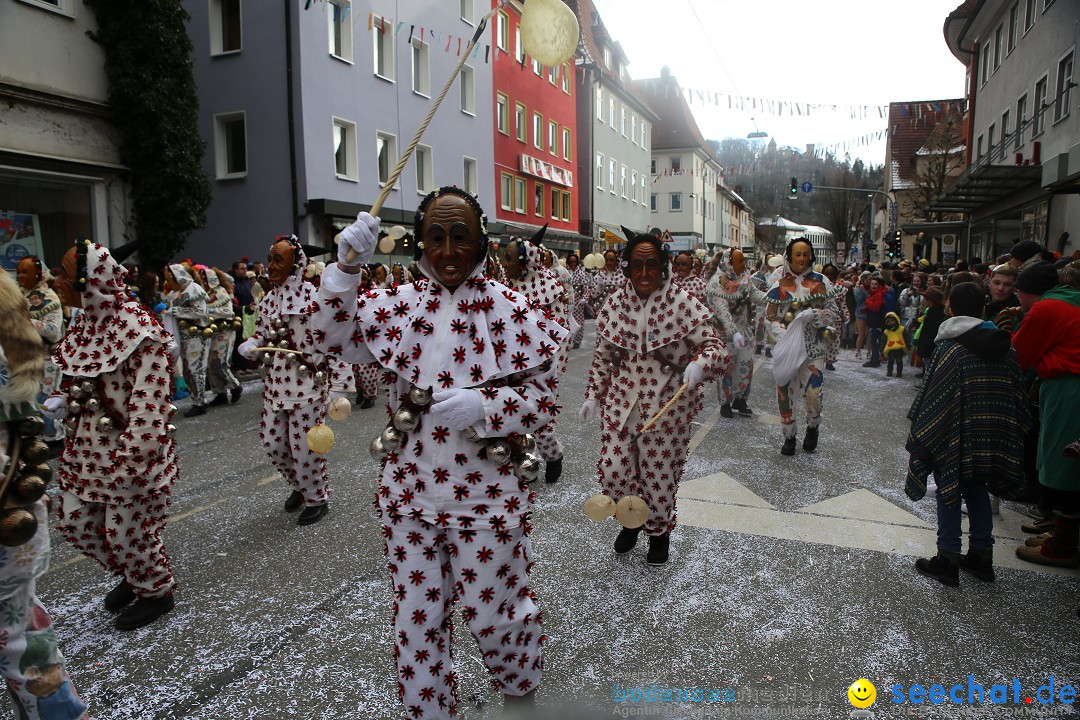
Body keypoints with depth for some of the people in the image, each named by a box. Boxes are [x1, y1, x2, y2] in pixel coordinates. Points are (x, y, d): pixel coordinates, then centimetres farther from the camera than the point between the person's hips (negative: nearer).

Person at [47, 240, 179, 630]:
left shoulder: (141, 333, -22)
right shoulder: (86, 325, 5)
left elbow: (148, 403, -24)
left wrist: (132, 461, -25)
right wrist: (61, 402, 0)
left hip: (127, 449, -9)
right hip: (87, 447, 9)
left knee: (127, 531, 4)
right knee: (75, 523, 17)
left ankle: (156, 592, 31)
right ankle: (133, 576, 40)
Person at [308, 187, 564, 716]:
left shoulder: (512, 311, -8)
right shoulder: (397, 305, 3)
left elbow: (545, 397, -6)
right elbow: (332, 338, -1)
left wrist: (482, 404, -22)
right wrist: (345, 269, -13)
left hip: (488, 493, -3)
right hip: (410, 490, 3)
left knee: (493, 609, 13)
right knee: (417, 615, 14)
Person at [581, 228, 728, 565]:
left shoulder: (684, 304, -10)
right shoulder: (614, 303, 1)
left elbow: (715, 347, -8)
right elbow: (602, 357, 11)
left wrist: (700, 363, -29)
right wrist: (593, 395, 10)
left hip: (666, 408, -3)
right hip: (621, 405, 3)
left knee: (659, 476, 7)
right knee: (613, 472, 2)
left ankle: (659, 531, 38)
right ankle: (631, 520, 35)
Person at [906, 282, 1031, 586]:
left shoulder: (950, 348, -14)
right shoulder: (1005, 347, 3)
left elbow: (933, 397, -14)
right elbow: (1016, 394, 8)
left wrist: (919, 432, -6)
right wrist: (1011, 431, 18)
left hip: (955, 436, -5)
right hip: (992, 436, 5)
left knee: (949, 491, 5)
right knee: (977, 489, 18)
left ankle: (948, 559, 9)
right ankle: (981, 555, 25)